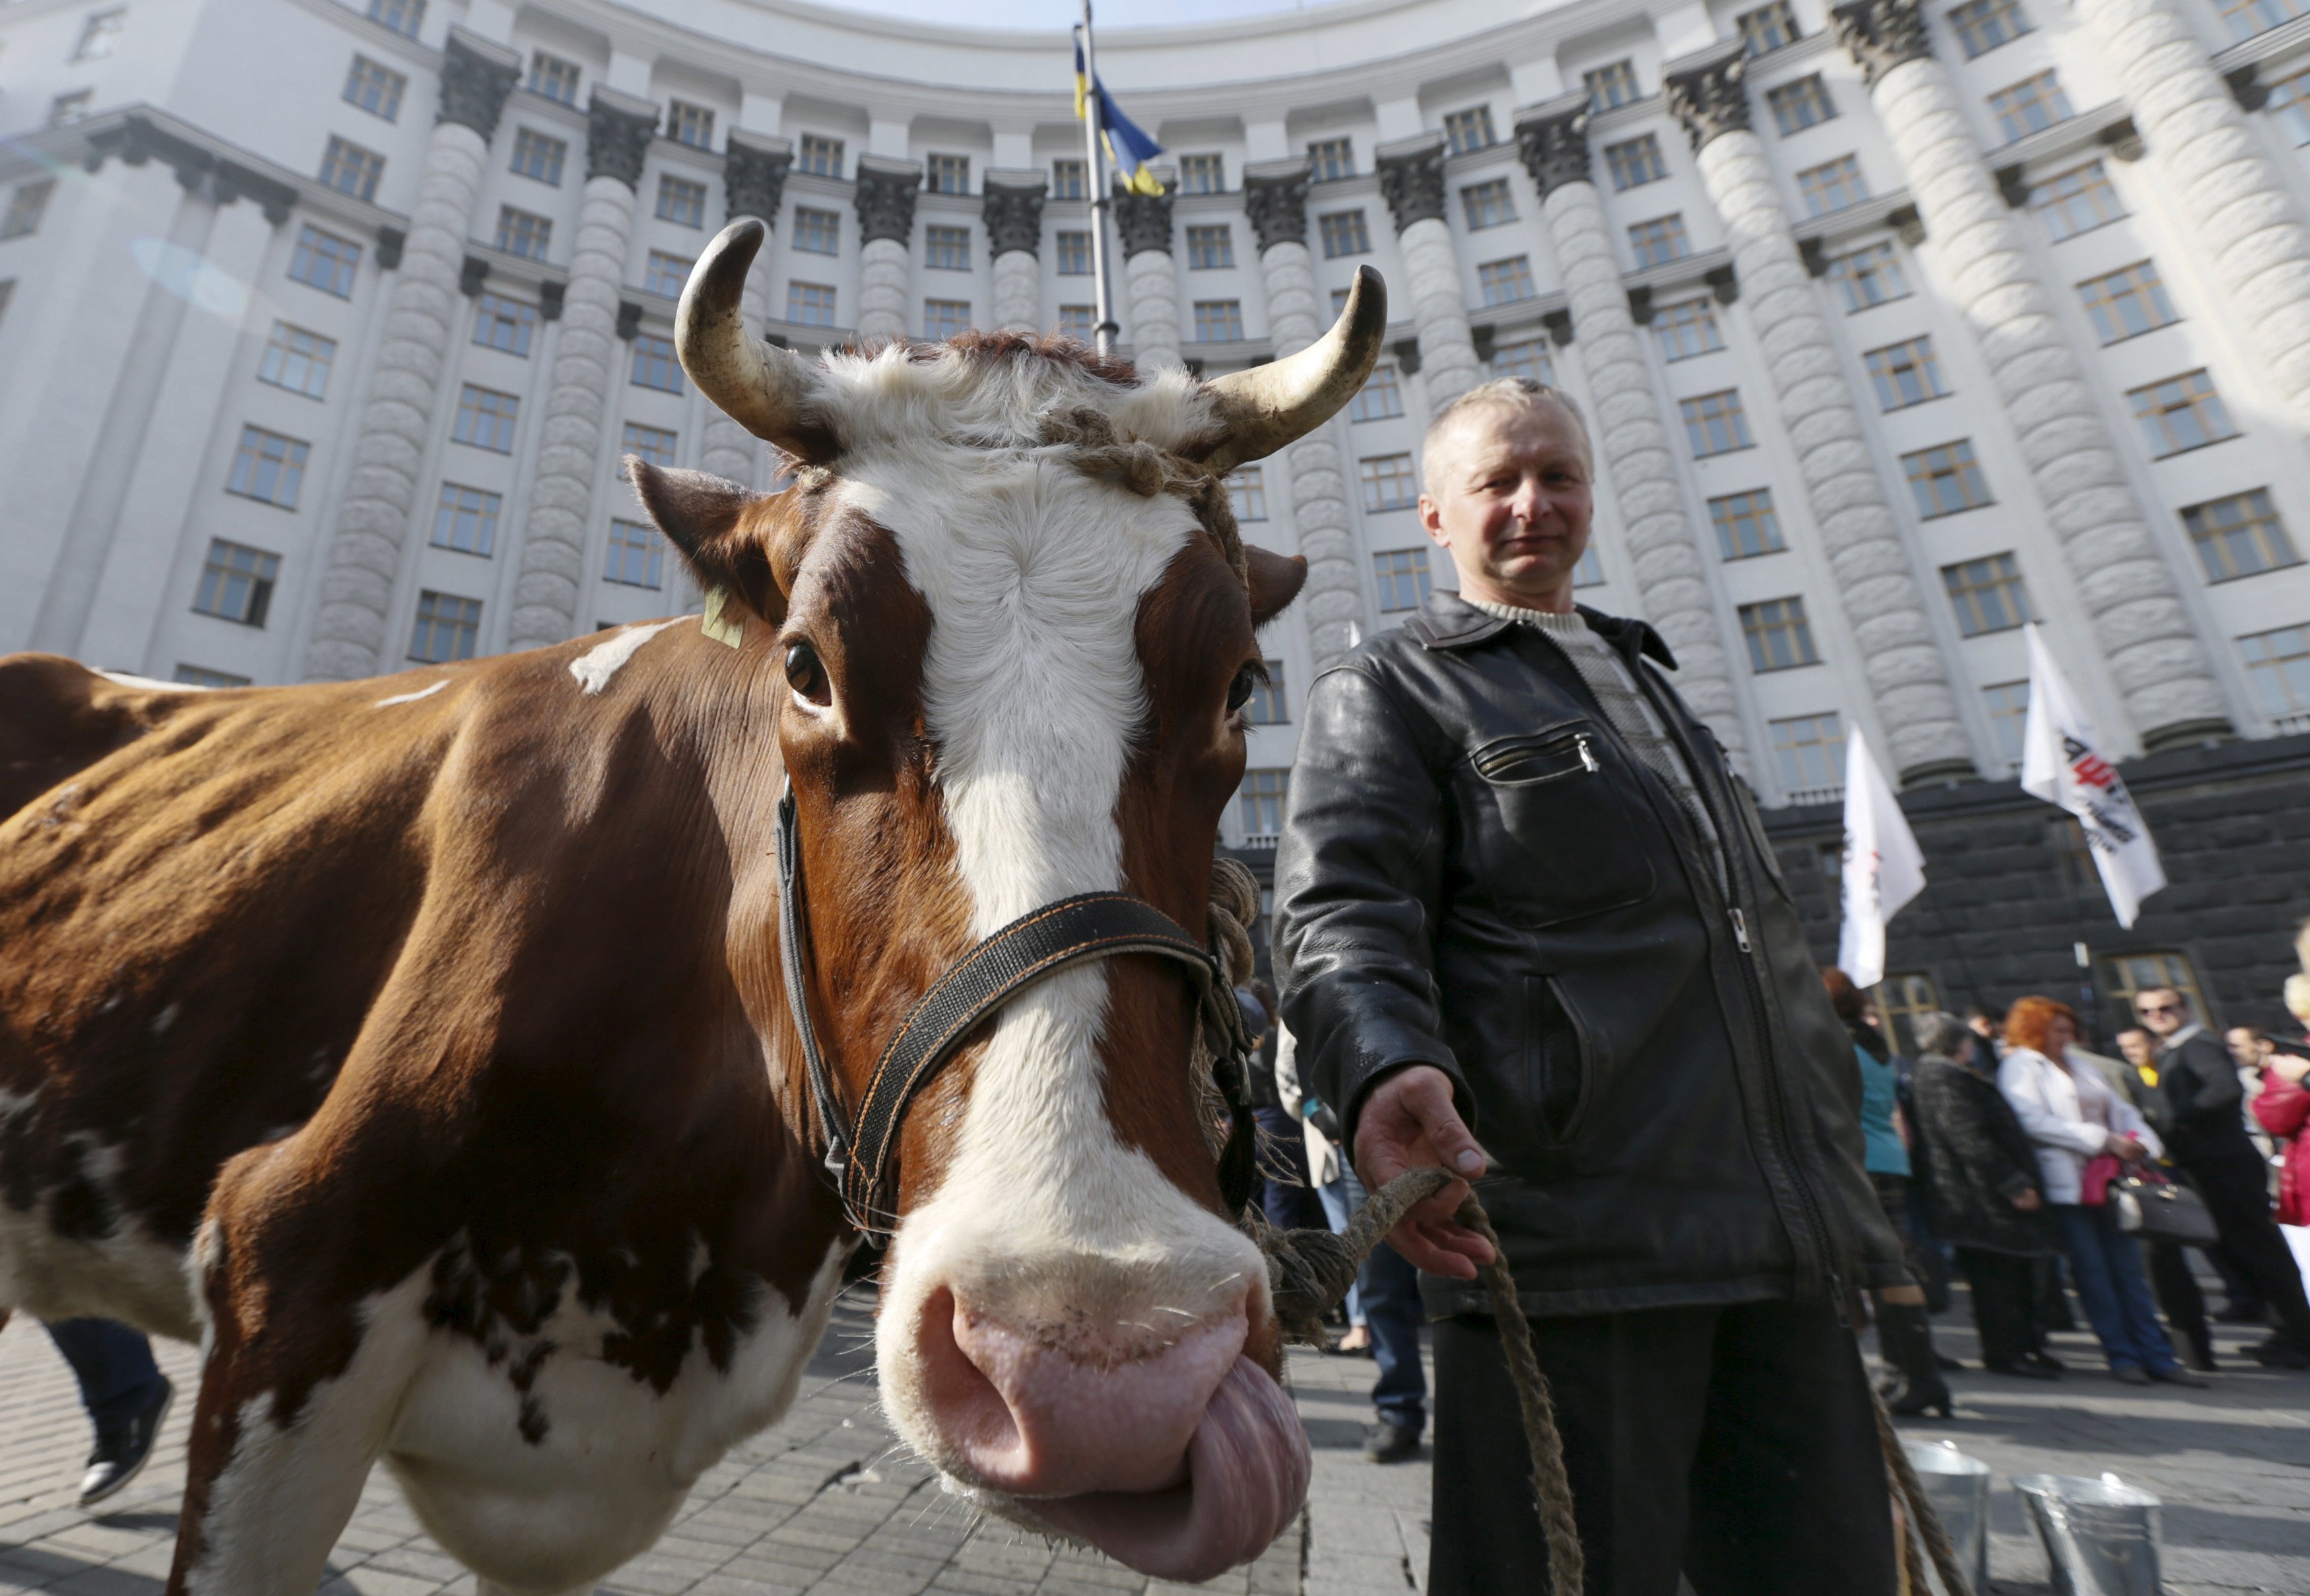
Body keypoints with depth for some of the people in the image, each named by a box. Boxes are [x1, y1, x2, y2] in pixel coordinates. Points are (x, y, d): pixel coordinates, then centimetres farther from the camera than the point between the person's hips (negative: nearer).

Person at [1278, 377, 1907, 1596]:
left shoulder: (1648, 678, 25)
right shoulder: (1385, 691, 3)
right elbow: (1340, 913, -13)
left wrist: (1843, 1197, 27)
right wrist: (1389, 1068, -34)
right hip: (1568, 1234, -7)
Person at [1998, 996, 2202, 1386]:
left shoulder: (2082, 1068, 21)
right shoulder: (2020, 1067, -4)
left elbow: (2122, 1110, 18)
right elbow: (2036, 1123, -15)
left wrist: (2140, 1141, -3)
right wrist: (2104, 1139, -15)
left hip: (2106, 1180, 6)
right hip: (2066, 1184, -6)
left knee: (2127, 1268, 5)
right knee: (2092, 1271, -1)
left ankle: (2157, 1355, 8)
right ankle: (2122, 1355, 6)